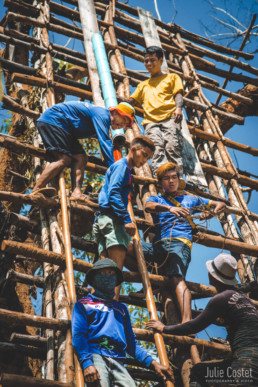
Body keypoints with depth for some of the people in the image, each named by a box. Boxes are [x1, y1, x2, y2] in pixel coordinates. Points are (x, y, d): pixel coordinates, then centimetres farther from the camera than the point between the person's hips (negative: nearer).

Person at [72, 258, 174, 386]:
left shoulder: (121, 308, 31)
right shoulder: (83, 304, 19)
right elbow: (78, 335, 4)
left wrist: (153, 363, 14)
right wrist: (87, 363, -14)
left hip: (118, 361, 4)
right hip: (94, 355, -3)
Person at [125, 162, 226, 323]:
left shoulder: (191, 199, 29)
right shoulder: (156, 199, 25)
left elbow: (220, 204, 34)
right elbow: (148, 206, -2)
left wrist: (211, 213, 9)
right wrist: (170, 208, -22)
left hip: (180, 243, -2)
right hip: (159, 244, 2)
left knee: (178, 278, -30)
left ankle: (187, 322, -47)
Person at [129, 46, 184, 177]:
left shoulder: (172, 77, 29)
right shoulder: (143, 85, 40)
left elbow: (178, 94, 12)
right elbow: (131, 101, 29)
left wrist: (178, 108, -10)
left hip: (170, 118, -2)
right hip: (150, 121, 2)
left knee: (172, 147, -27)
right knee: (157, 149, -25)